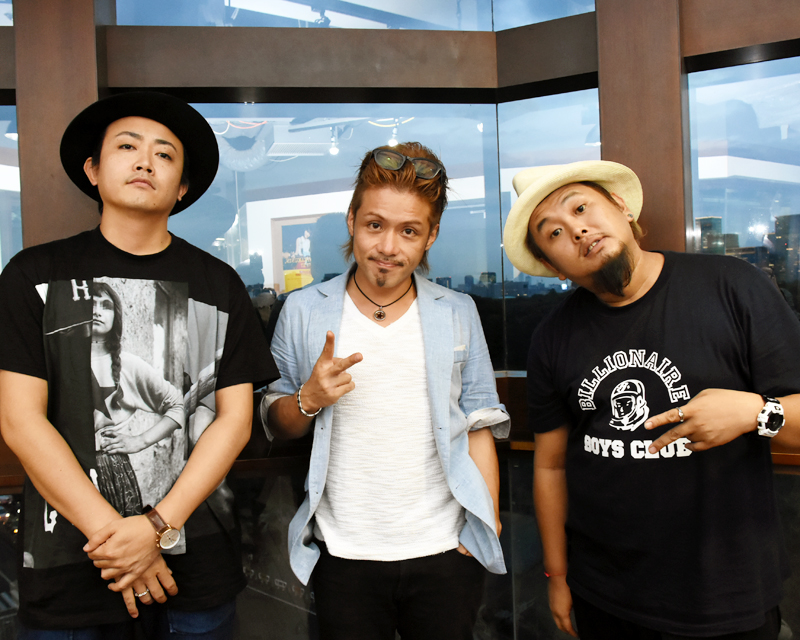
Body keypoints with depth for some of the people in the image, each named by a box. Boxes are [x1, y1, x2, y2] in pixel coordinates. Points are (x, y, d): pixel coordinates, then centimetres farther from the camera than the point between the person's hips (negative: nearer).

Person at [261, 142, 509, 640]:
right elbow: (275, 422, 4)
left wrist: (488, 524, -1)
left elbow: (479, 425, 3)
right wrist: (309, 400, -16)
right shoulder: (303, 312, -1)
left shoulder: (458, 314, 2)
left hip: (444, 551, 1)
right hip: (344, 556, 0)